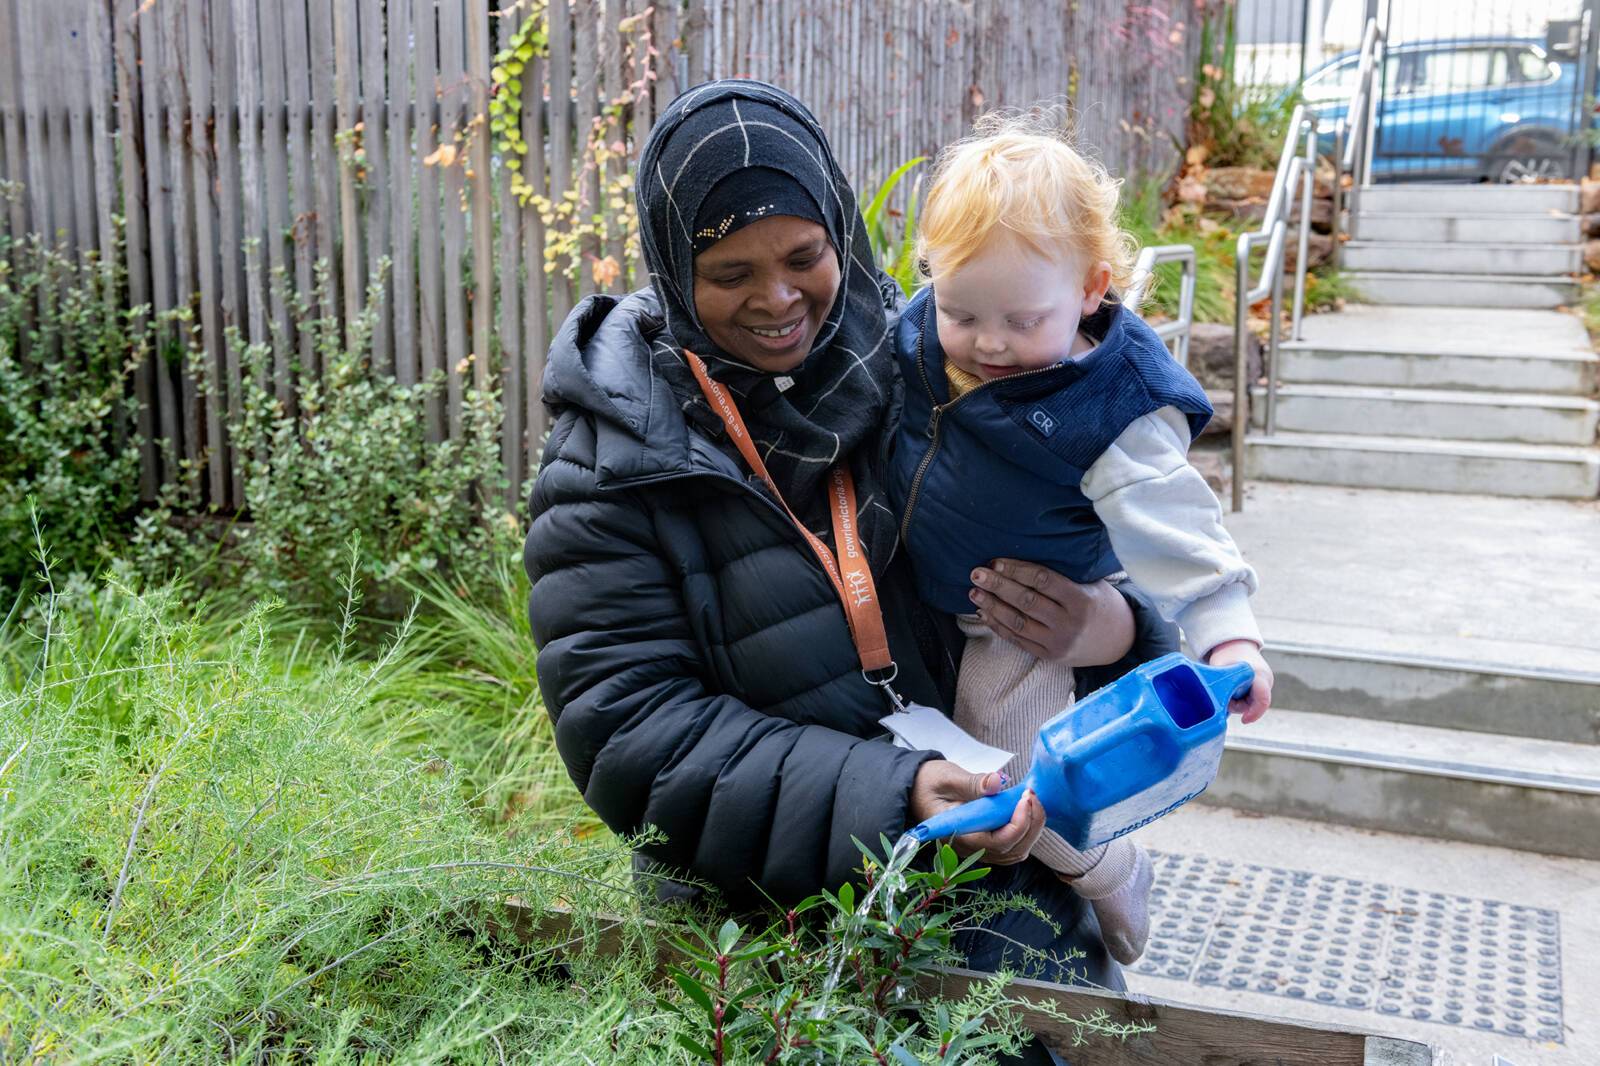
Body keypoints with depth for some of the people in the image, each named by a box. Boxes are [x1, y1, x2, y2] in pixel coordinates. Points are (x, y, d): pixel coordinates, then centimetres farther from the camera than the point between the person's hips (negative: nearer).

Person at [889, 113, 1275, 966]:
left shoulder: (1111, 409, -26)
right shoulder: (920, 334, -11)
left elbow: (1172, 527, -24)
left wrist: (1227, 631, -30)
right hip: (913, 610, 6)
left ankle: (1113, 879, 34)